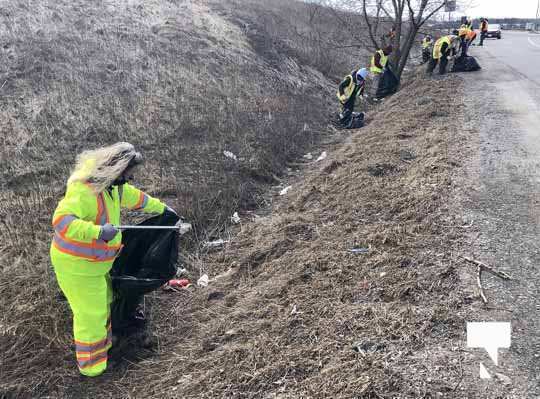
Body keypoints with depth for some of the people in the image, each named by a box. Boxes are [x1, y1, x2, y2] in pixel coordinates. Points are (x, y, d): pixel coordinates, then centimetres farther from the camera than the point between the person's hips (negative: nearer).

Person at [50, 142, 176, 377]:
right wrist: (98, 231, -52)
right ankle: (90, 365, 25)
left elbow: (135, 197, 17)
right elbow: (61, 220, -43)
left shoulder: (113, 185, -1)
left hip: (96, 261, 9)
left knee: (103, 303, 24)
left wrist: (161, 208, 28)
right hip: (77, 265, -9)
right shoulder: (84, 190, -31)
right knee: (90, 313, 5)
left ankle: (101, 342, 47)